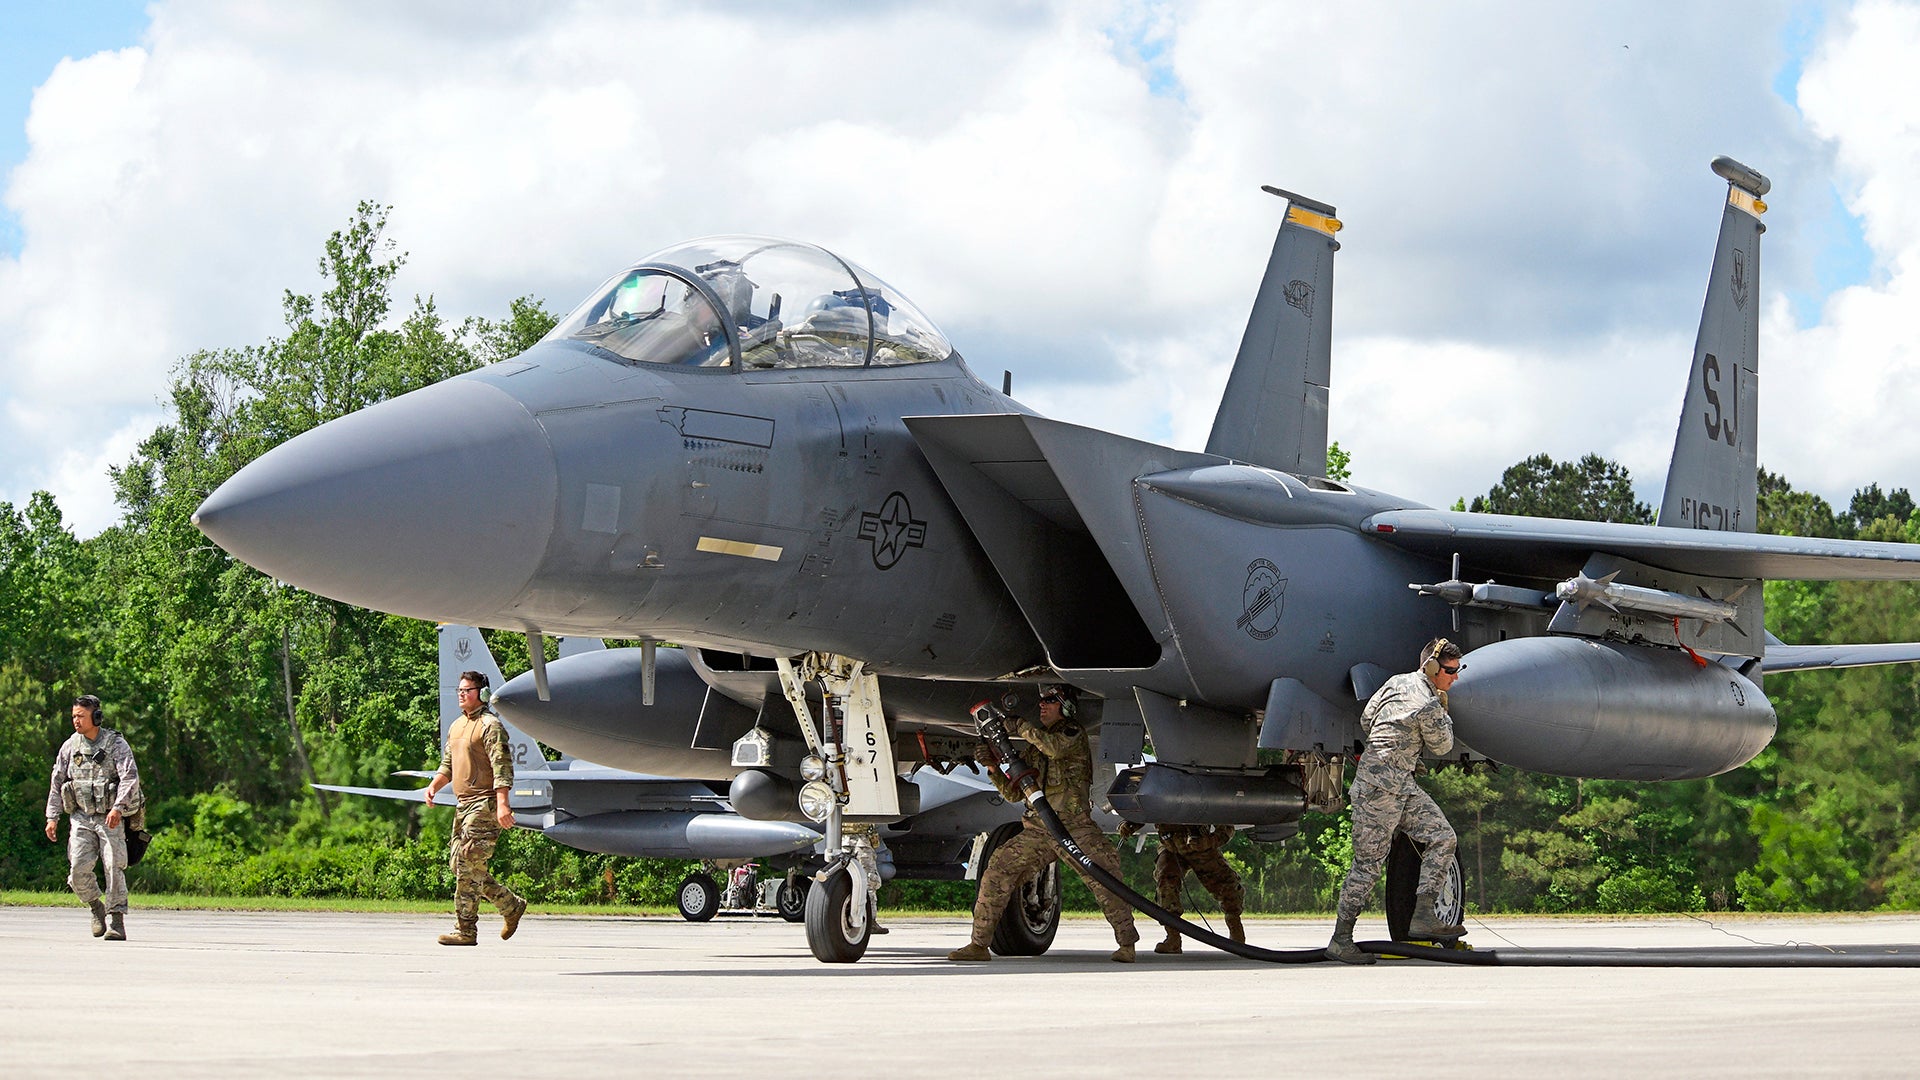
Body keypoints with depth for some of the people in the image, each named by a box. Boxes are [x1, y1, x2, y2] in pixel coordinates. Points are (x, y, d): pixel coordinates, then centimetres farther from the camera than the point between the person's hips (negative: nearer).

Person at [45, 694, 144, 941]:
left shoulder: (116, 744, -4)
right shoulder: (70, 746, 7)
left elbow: (130, 777, -13)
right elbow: (57, 783, 14)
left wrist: (118, 807, -26)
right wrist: (52, 817, 8)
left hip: (110, 818, -3)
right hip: (81, 817, 3)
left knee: (114, 867, -10)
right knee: (78, 869, -10)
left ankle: (116, 921, -4)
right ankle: (96, 908, 15)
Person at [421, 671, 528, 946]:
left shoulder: (490, 725, -9)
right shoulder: (457, 726, 19)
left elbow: (502, 768, -17)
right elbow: (448, 764, 27)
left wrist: (502, 804, -26)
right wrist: (433, 785, 7)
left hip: (485, 803, -10)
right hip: (465, 804, 10)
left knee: (468, 864, -12)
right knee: (458, 864, 9)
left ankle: (466, 931, -9)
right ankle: (512, 906, 20)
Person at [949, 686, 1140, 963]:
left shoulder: (1075, 735, 2)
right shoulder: (1033, 748, 19)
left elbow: (1055, 747, -23)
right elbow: (1014, 793, 18)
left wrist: (1021, 727, -11)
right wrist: (993, 767, 2)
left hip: (1075, 828, -5)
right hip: (1037, 831, 5)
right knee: (998, 870, -5)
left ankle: (1126, 944, -14)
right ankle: (979, 944, 1)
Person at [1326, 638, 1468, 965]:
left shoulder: (1397, 682, 9)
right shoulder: (1429, 706, -17)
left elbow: (1366, 719, 18)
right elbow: (1441, 745, 0)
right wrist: (1443, 714, 16)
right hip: (1380, 786, -10)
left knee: (1443, 837, 3)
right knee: (1368, 863, -5)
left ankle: (1423, 916, -2)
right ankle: (1340, 940, 2)